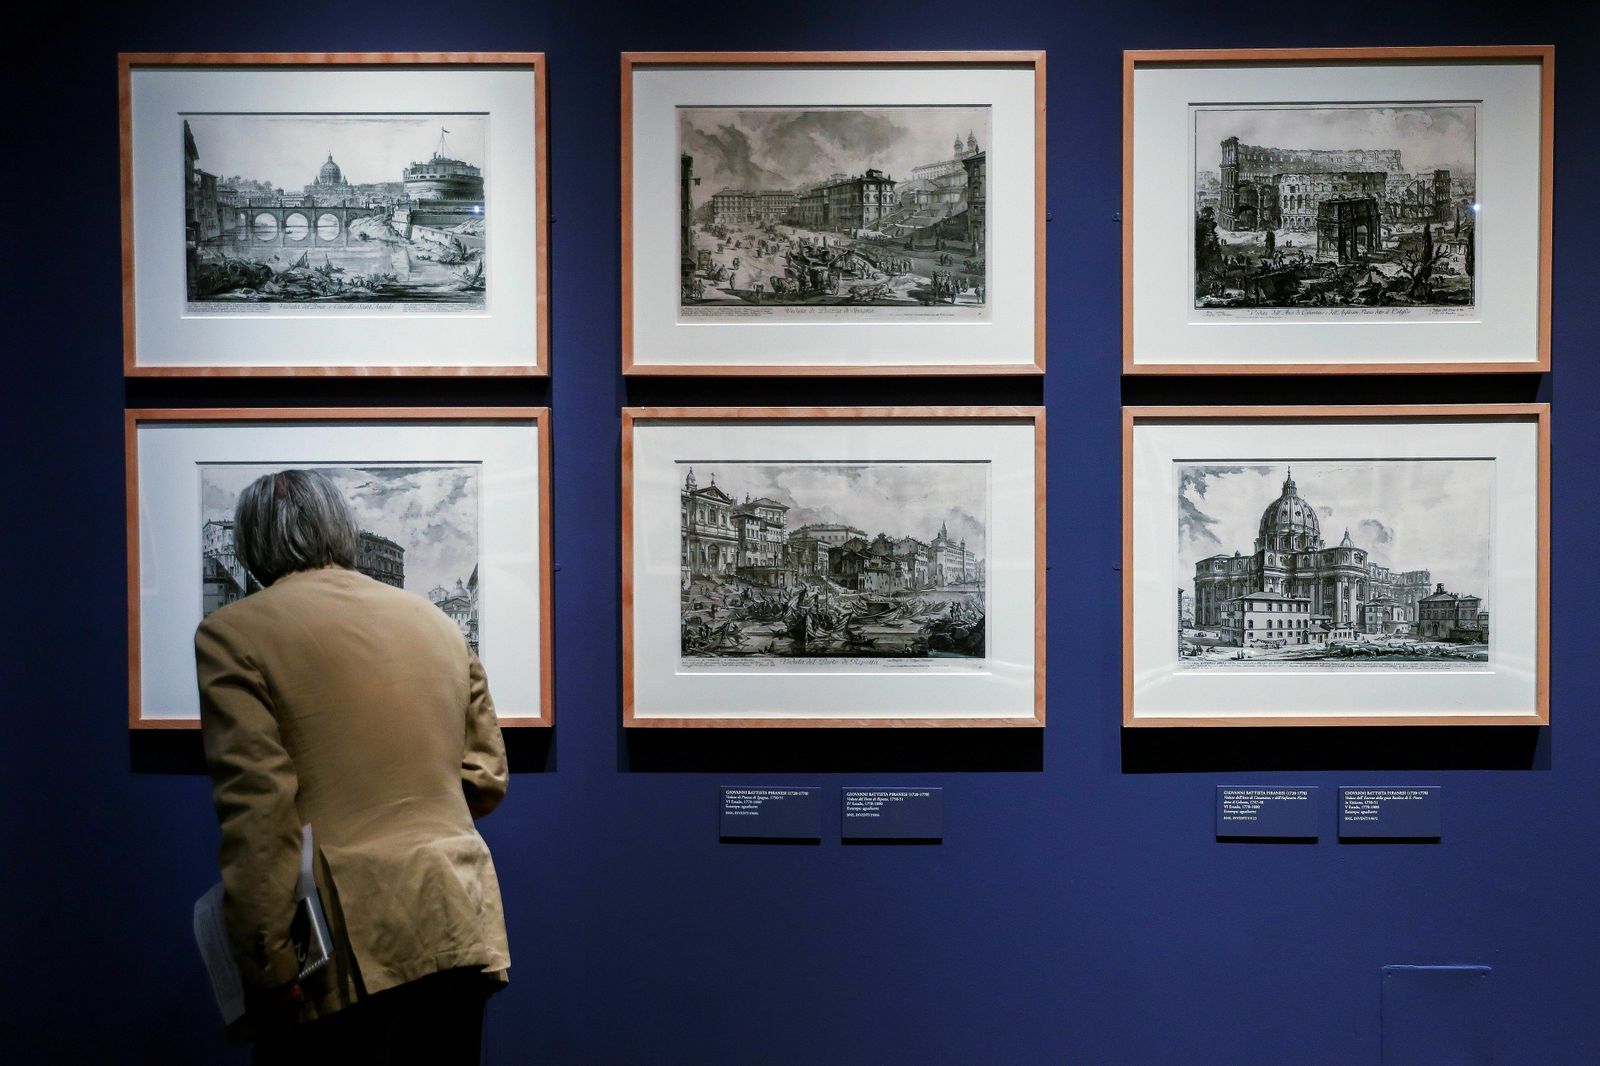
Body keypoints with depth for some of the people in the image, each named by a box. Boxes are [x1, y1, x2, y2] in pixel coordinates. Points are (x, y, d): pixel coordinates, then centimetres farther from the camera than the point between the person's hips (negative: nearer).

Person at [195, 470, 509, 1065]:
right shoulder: (437, 623, 11)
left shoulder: (232, 634, -4)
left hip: (348, 950, -5)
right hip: (461, 929, 5)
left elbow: (257, 816, -13)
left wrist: (266, 971, -11)